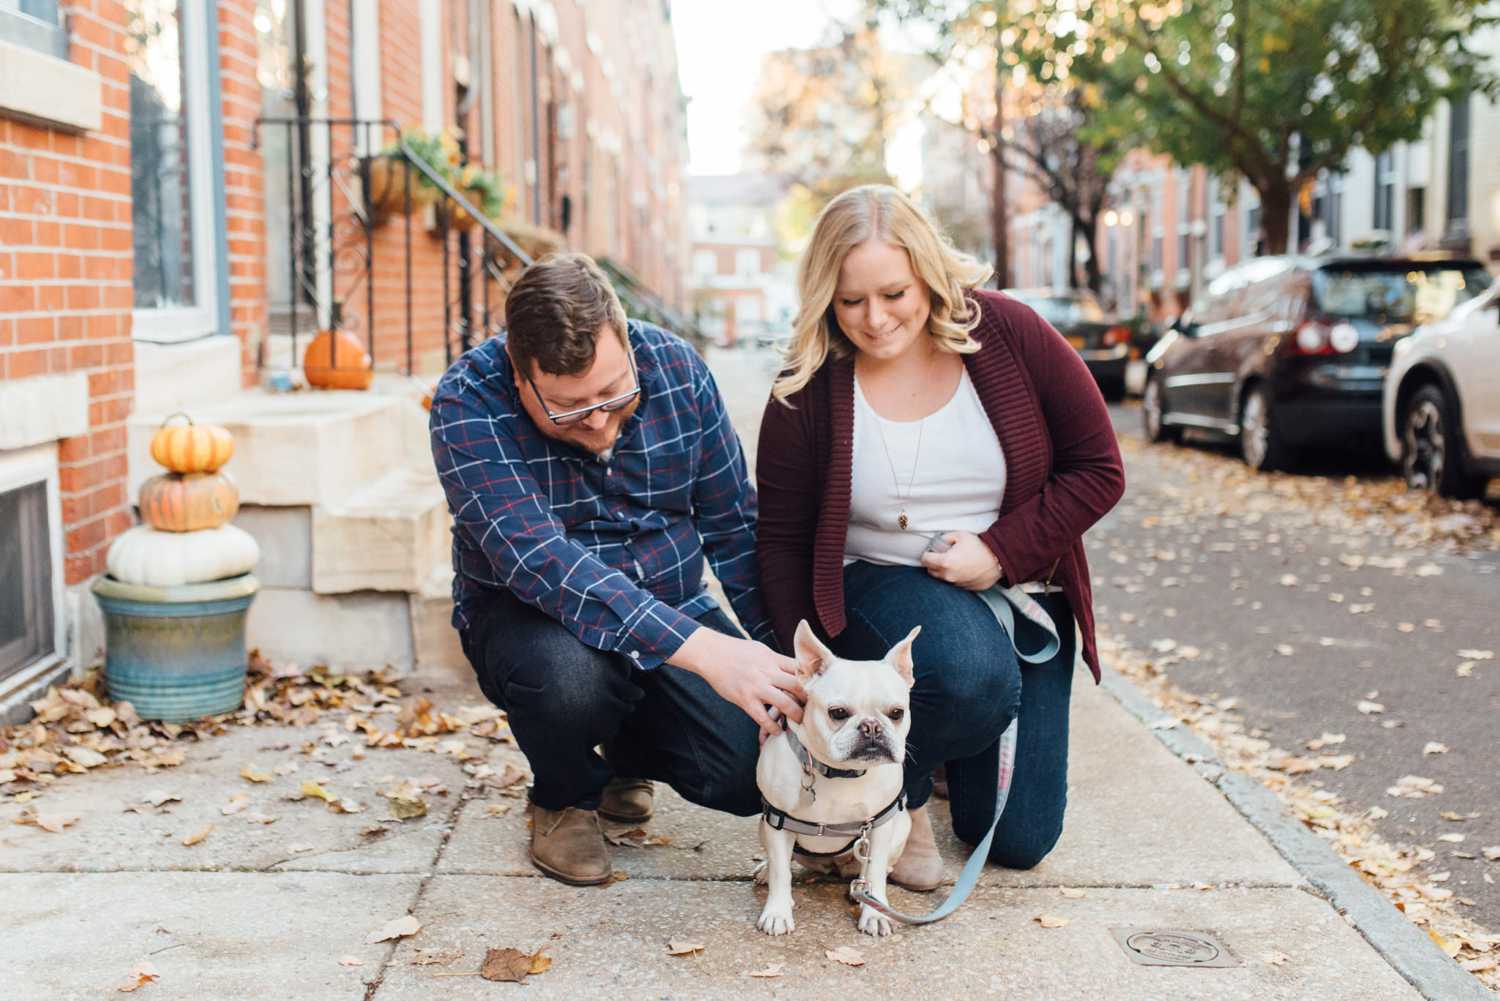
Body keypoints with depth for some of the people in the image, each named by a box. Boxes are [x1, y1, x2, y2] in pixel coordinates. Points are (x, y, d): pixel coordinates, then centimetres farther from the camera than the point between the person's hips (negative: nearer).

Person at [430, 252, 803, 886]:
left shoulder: (675, 367, -10)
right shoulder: (468, 405, -23)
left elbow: (733, 523, 0)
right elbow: (538, 559, -35)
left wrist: (786, 653, -7)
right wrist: (702, 649, -44)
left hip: (673, 608, 3)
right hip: (527, 614, -3)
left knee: (758, 771, -18)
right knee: (567, 670, -39)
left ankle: (628, 750, 17)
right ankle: (565, 798, -2)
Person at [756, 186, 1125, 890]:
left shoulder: (1007, 332, -12)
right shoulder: (807, 391, -11)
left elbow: (1098, 470, -6)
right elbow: (782, 540, -3)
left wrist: (1002, 549, -18)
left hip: (1018, 592, 2)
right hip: (880, 585, -2)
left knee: (1018, 840, 1)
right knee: (974, 674, -38)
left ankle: (934, 742, 33)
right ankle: (896, 791, -5)